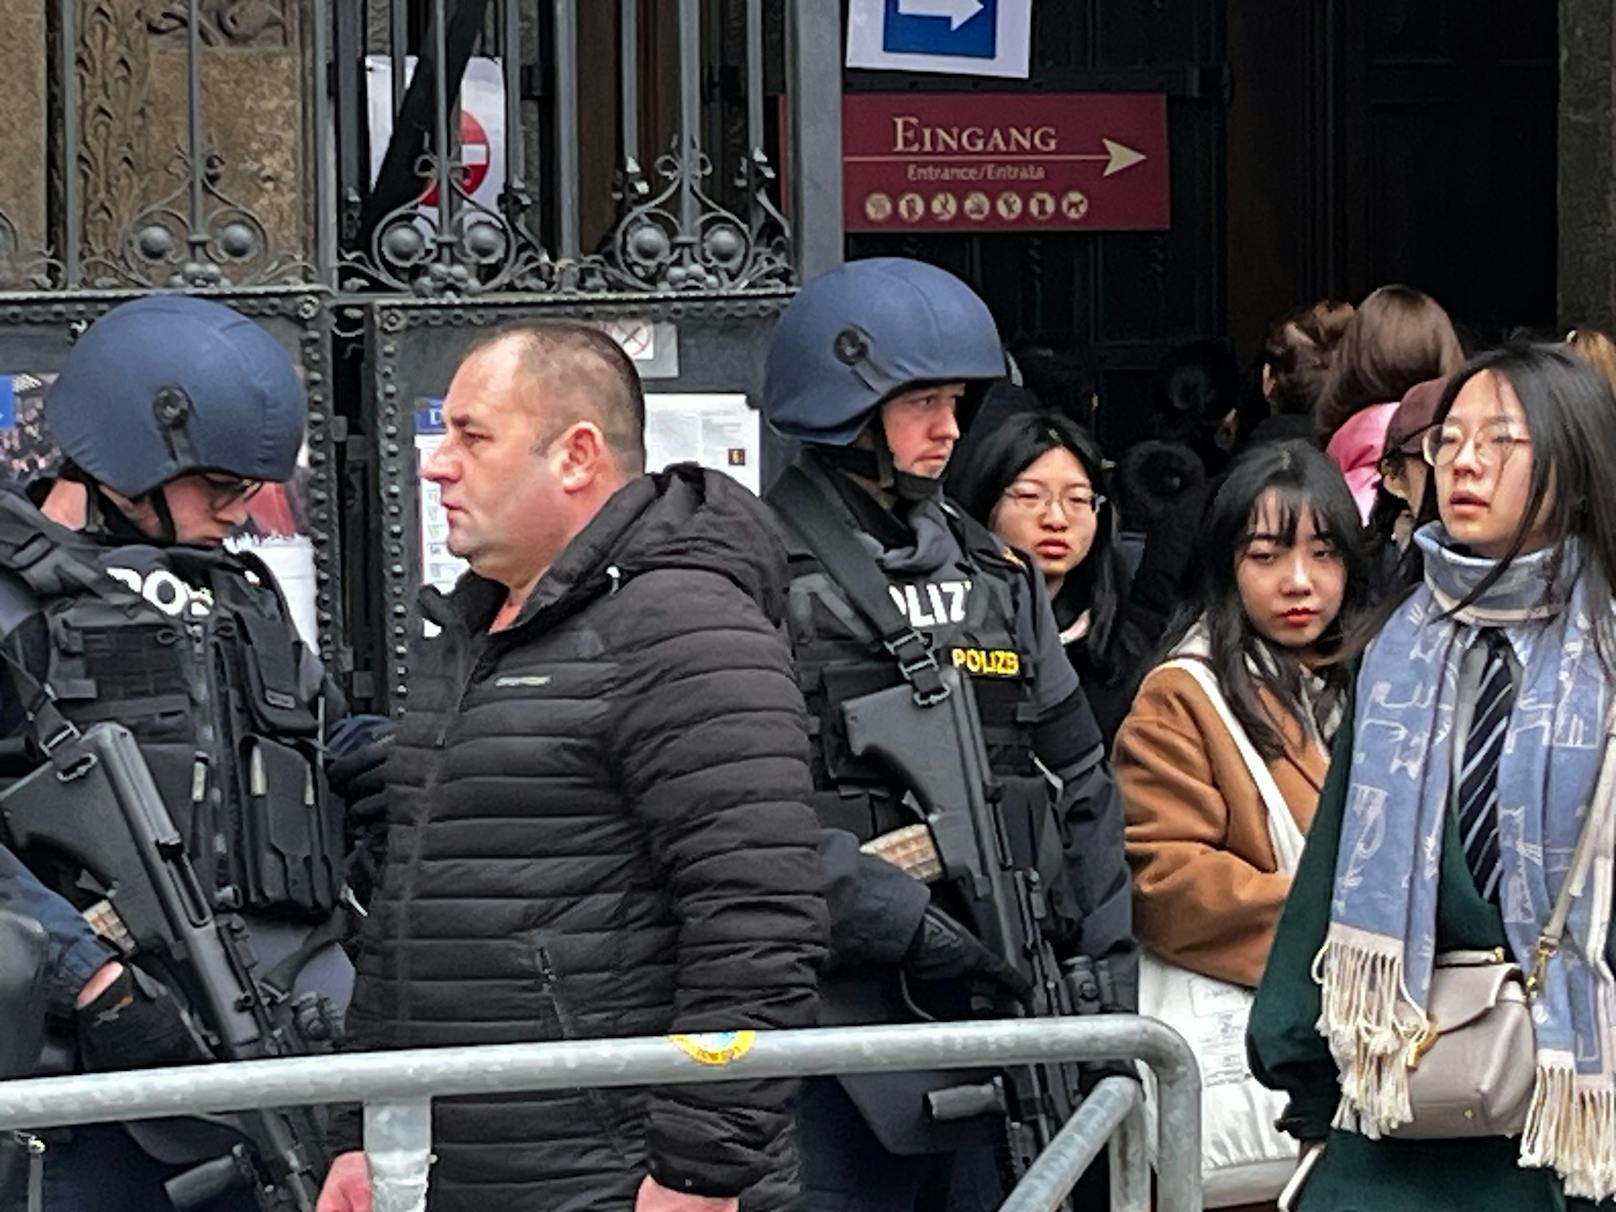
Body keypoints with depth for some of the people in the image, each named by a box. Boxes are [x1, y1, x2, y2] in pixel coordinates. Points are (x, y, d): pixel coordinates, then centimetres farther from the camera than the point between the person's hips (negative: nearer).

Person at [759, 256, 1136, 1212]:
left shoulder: (995, 575, 17)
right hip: (836, 1026, -6)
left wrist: (1105, 976, 11)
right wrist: (904, 923, -20)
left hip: (1002, 1011, 6)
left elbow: (1081, 783, 19)